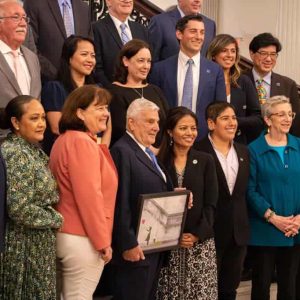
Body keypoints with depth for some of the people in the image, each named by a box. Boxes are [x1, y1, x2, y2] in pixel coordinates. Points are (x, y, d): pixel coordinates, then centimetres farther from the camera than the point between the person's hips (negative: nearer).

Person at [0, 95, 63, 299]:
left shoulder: (33, 151, 9)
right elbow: (19, 209, -24)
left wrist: (55, 218, 3)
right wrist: (57, 220, -12)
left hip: (40, 244, 9)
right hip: (25, 246, -9)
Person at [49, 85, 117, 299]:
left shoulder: (66, 139, 14)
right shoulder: (83, 142, -17)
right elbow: (89, 196, -21)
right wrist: (103, 241, -16)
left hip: (68, 233, 10)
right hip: (82, 238, -10)